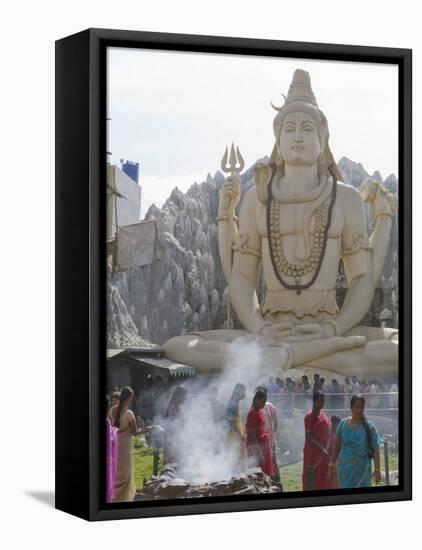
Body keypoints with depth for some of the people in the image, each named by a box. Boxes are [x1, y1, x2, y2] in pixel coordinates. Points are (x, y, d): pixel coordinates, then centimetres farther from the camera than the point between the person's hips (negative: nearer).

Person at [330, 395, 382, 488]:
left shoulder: (369, 426, -2)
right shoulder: (343, 424, 2)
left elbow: (375, 449, -6)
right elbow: (337, 446, 7)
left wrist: (377, 469, -14)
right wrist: (331, 466, 5)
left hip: (362, 468, 0)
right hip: (345, 467, 0)